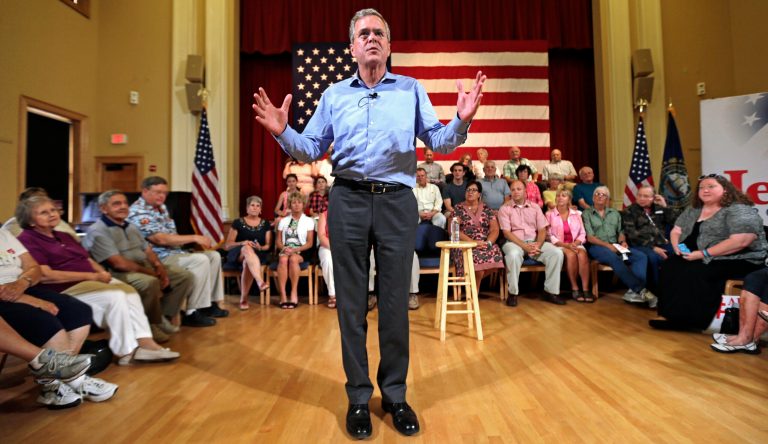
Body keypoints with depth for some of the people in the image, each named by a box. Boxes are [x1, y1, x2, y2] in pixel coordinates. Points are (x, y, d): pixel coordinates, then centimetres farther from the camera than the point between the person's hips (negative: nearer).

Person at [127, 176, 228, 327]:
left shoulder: (162, 207, 14)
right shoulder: (138, 212, -15)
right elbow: (161, 239, -25)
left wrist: (198, 240, -4)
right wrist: (194, 237, -23)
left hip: (174, 252, 10)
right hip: (157, 258, -10)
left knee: (214, 255, 4)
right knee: (200, 260, -27)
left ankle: (209, 304, 5)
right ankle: (192, 313, -24)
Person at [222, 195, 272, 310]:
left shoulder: (265, 224, 13)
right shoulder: (238, 223, 7)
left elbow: (268, 245, 10)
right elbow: (227, 245, 2)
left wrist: (260, 248, -13)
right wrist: (242, 243, -17)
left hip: (258, 255, 1)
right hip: (237, 254, -1)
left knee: (248, 262, -35)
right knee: (247, 249, -38)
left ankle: (244, 299, -26)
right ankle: (260, 282, -55)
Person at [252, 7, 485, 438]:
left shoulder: (411, 90, 12)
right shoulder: (333, 95, 15)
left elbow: (440, 142, 5)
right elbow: (311, 149, 10)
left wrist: (462, 120, -13)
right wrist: (283, 131, -7)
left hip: (398, 201, -1)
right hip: (348, 200, 1)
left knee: (395, 300, 5)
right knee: (352, 301, 5)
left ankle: (395, 393, 21)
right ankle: (359, 395, 21)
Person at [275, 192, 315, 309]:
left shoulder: (308, 221, 10)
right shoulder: (283, 221, 17)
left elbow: (310, 243, 2)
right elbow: (279, 241, 12)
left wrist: (296, 249, -13)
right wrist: (284, 248, -11)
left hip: (301, 251, -2)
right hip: (285, 250, 2)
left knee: (293, 258, -36)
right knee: (283, 259, -33)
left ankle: (294, 293, -30)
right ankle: (283, 295, -35)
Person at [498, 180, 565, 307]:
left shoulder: (535, 207, 13)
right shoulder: (505, 208, 3)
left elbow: (542, 230, 7)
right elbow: (507, 233, -7)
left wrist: (537, 245, -14)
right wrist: (525, 246, -18)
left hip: (534, 242, 4)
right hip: (514, 242, -4)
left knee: (557, 253, -20)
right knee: (513, 254, -38)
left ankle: (550, 291, -9)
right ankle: (513, 293, -23)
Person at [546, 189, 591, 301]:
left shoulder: (577, 214, 15)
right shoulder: (549, 214, 5)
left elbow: (582, 233, 9)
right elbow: (549, 235, -3)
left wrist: (576, 243, -12)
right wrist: (565, 245, -15)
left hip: (575, 244, 2)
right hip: (558, 245, -2)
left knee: (582, 254, -31)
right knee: (571, 255, -34)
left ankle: (585, 289, -29)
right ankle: (574, 288, -22)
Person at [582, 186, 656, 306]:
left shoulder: (615, 213, 23)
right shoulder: (586, 214, 6)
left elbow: (620, 232, 18)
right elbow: (589, 237, -4)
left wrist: (622, 241, -5)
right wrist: (608, 245, -15)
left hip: (615, 246, 6)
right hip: (596, 246, -5)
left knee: (641, 256, -20)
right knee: (614, 258, -37)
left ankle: (634, 291, -33)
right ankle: (640, 289, -35)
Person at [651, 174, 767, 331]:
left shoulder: (739, 210, -14)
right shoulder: (693, 210, 10)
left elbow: (741, 241, -26)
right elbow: (676, 231, 15)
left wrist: (703, 254, -25)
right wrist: (678, 246, -8)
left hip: (738, 260, -7)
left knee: (694, 273, -29)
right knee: (670, 267, -16)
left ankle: (690, 319, -18)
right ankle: (672, 314, -14)